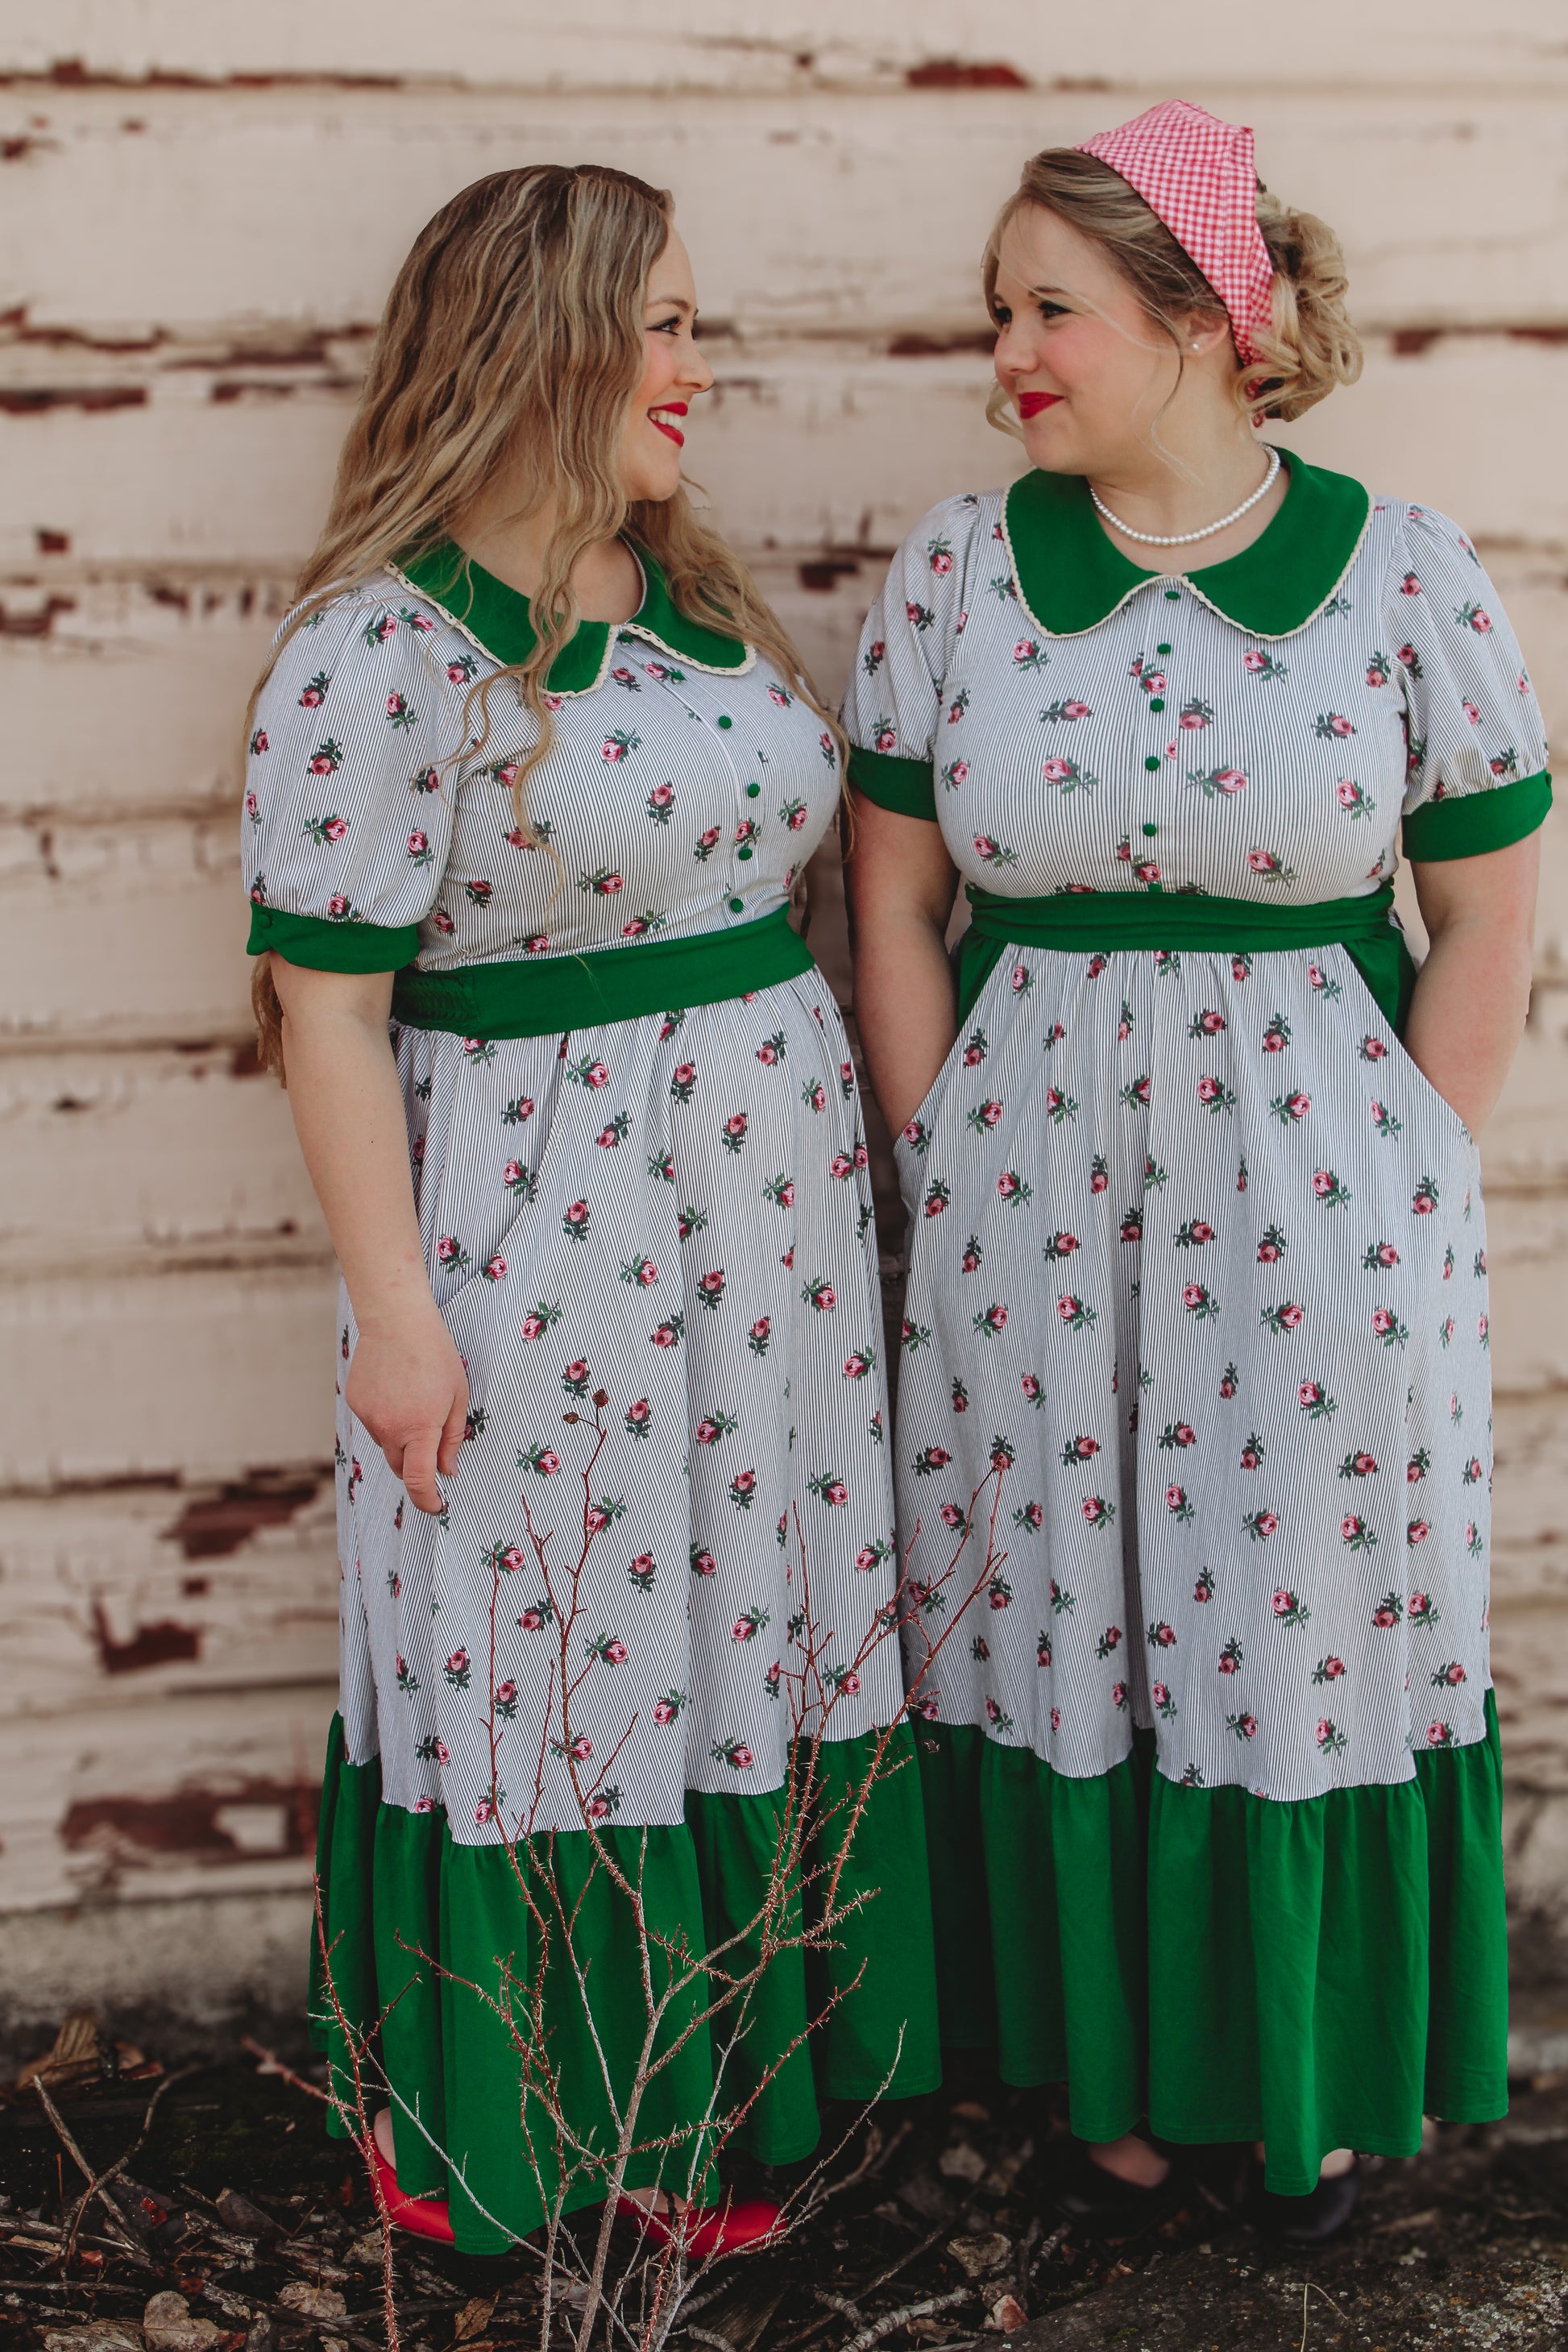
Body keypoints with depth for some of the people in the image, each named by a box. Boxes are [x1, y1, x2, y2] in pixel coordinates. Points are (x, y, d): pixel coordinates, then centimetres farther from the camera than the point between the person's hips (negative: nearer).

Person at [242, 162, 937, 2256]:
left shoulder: (698, 591, 9)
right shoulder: (386, 649, -15)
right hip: (542, 1226, -7)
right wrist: (394, 1308, -16)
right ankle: (521, 2130, 28)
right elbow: (329, 999, -15)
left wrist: (846, 1137, 15)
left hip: (773, 1197, 7)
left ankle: (733, 2073, 35)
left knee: (739, 1610, 16)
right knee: (553, 1648, 6)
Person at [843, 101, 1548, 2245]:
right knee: (1065, 1622, 10)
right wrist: (953, 1185, 1)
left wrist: (1392, 1197, -2)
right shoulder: (956, 571, 0)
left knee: (1310, 1617, 9)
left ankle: (1318, 2075, 33)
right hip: (1029, 1174, 2)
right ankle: (1121, 2063, 32)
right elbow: (896, 903, 4)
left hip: (1318, 1179, -1)